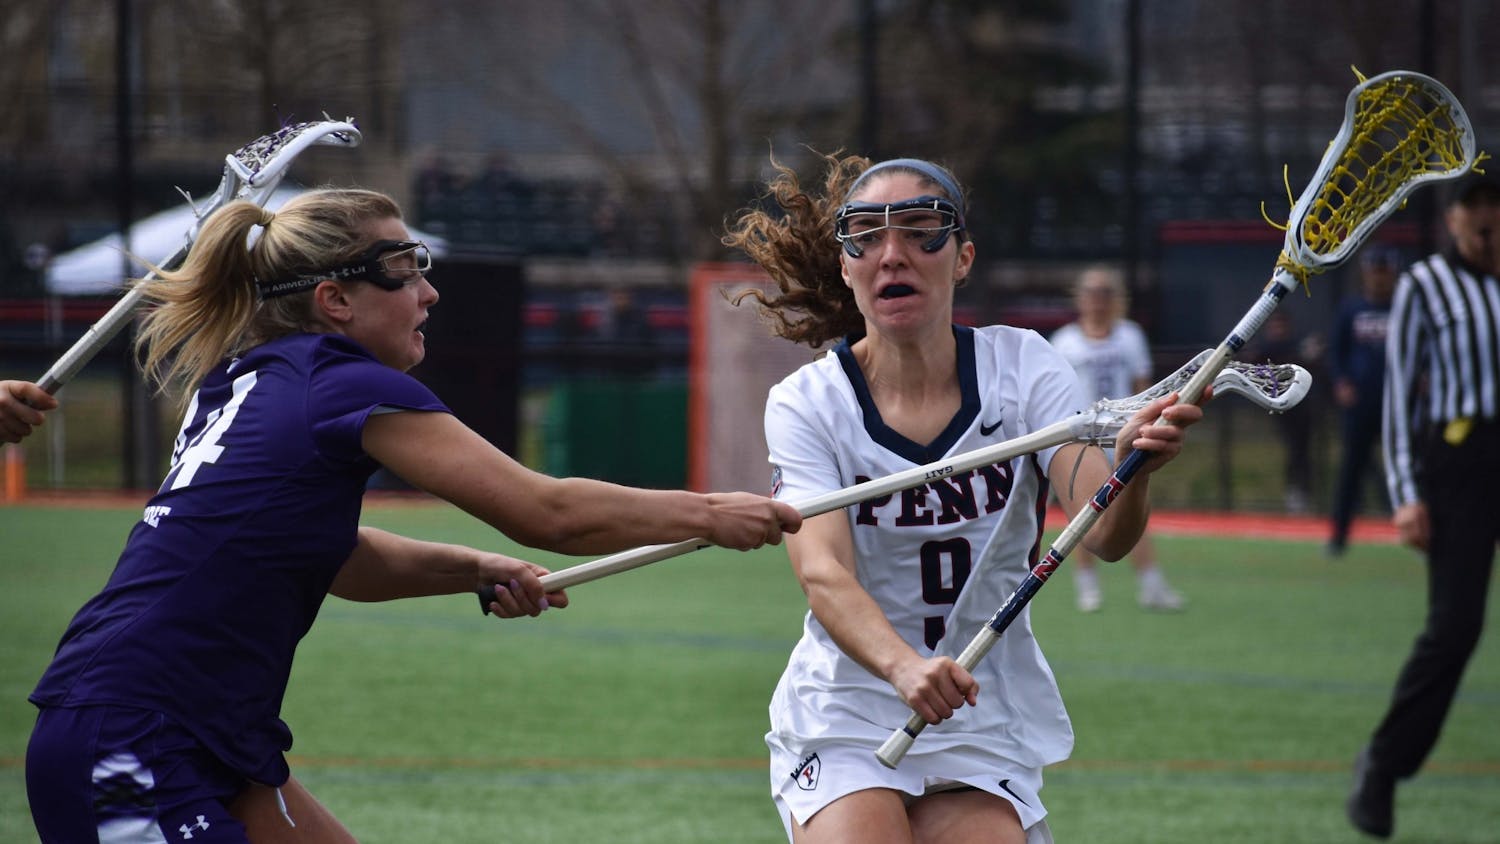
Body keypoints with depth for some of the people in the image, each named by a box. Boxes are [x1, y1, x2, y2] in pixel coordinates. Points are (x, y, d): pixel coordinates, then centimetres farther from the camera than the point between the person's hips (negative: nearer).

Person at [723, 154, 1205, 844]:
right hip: (844, 725, -2)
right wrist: (904, 667, -42)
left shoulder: (1022, 367, -3)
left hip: (987, 731, 2)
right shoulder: (806, 404, -7)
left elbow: (1104, 536, -16)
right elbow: (823, 573, -22)